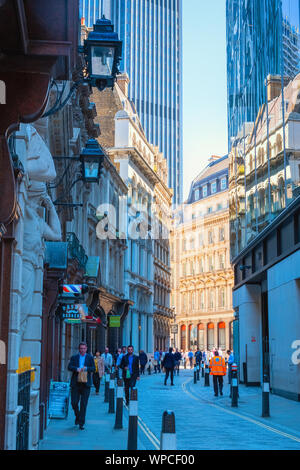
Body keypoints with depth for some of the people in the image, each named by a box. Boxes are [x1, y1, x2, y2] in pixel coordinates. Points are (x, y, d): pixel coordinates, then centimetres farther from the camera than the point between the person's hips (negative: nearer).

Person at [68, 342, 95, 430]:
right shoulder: (74, 357, 10)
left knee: (83, 404, -2)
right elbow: (69, 367, -3)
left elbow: (93, 369, 2)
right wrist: (76, 369, -21)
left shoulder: (90, 358, 9)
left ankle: (81, 423, 3)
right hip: (75, 383, 1)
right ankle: (77, 416, 29)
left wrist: (86, 368, -16)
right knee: (74, 402, 1)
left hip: (86, 384, -1)